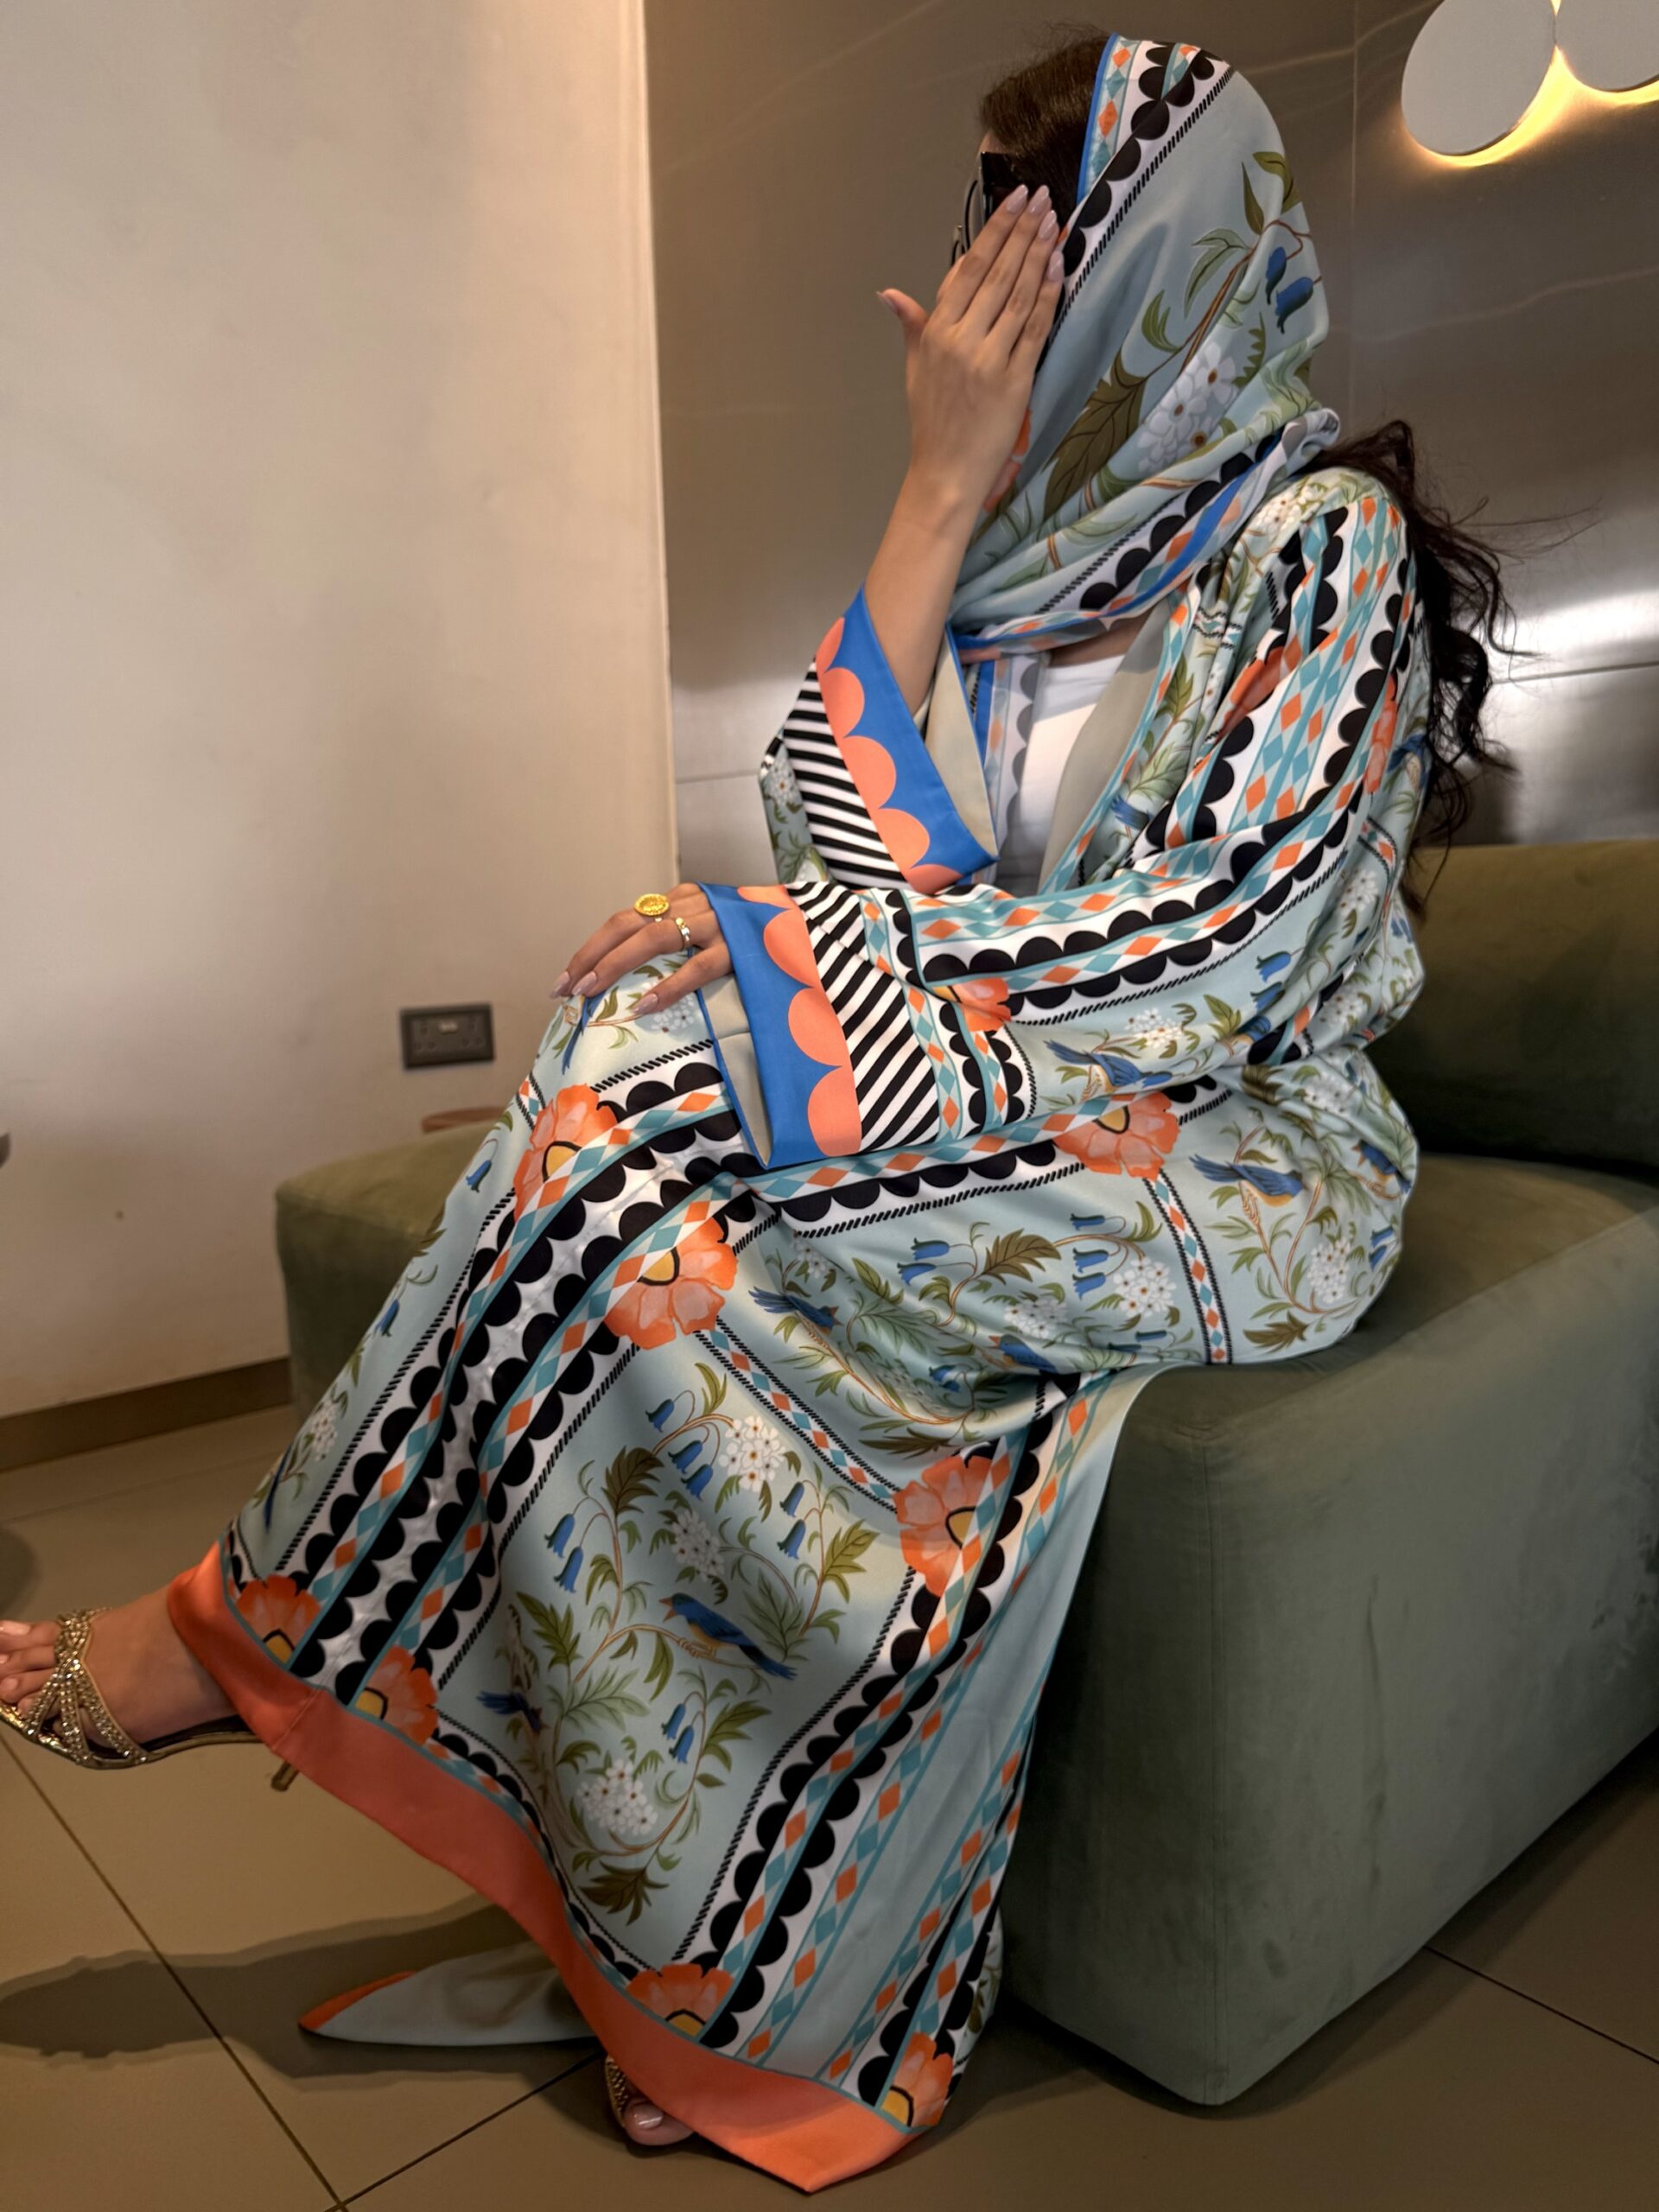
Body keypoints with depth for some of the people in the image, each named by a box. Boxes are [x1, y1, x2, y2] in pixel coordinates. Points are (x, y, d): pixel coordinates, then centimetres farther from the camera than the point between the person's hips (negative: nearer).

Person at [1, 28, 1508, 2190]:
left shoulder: (1317, 530, -5)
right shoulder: (1030, 547, 14)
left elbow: (1227, 941, -18)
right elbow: (840, 831, 0)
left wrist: (800, 950, -19)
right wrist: (945, 489, -4)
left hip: (1246, 1157, -5)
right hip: (1023, 1111, 5)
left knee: (667, 1125, -26)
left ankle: (261, 1627, -6)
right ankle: (641, 1928, -12)